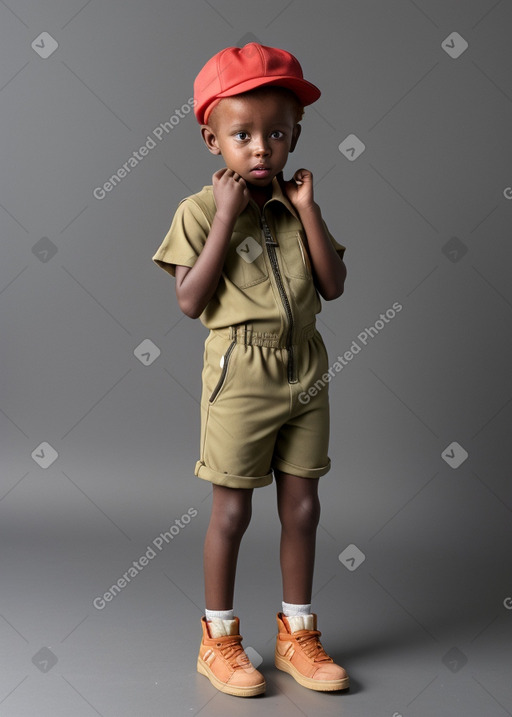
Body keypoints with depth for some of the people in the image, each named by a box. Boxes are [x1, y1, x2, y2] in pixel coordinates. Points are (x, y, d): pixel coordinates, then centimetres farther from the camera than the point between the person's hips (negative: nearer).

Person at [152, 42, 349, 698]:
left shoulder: (297, 206, 7)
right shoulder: (200, 210, -6)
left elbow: (333, 287, -1)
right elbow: (190, 302, -15)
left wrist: (308, 211, -7)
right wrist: (225, 219, -17)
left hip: (304, 372, 5)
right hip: (240, 376, -4)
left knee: (301, 507, 11)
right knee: (232, 509, 5)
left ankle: (297, 634, 27)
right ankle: (218, 638, 23)